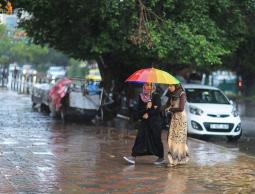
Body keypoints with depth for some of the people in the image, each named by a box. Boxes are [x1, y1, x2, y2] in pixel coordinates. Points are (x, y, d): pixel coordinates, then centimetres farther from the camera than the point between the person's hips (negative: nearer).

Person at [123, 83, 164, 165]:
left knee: (156, 139, 3)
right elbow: (139, 109, 3)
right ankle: (133, 157, -9)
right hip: (144, 121, 4)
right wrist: (147, 107, -14)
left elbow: (158, 109, -11)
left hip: (155, 121, -4)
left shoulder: (156, 96, -4)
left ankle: (161, 158, 17)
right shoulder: (141, 97, 8)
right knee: (140, 138, -4)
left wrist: (148, 114, -12)